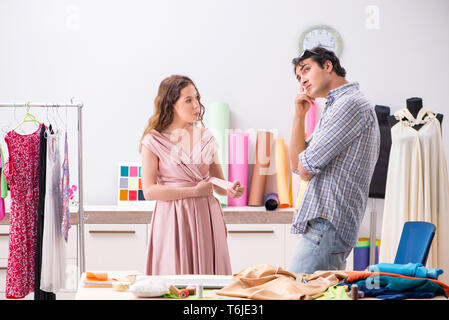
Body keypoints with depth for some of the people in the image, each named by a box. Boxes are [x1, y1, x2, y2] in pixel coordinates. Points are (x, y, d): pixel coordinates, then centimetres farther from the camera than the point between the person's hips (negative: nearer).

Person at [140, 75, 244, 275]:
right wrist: (194, 191, -13)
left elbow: (217, 182, 15)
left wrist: (230, 190, -9)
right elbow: (149, 191, -10)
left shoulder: (206, 138, 10)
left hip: (206, 218, 4)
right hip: (173, 220, -3)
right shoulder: (153, 141, -2)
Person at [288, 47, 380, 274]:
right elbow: (296, 163, 17)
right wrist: (299, 115, 9)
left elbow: (306, 169, -15)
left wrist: (304, 166, 9)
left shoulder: (351, 104, -10)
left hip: (327, 227, -10)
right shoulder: (335, 107, 23)